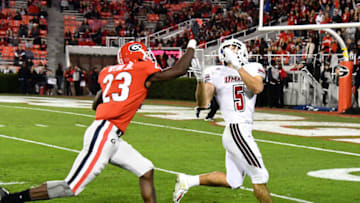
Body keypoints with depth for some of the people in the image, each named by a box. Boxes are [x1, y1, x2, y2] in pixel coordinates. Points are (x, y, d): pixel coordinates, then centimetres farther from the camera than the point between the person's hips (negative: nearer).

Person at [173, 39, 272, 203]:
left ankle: (188, 181, 26)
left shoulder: (253, 69, 8)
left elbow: (257, 88, -14)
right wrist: (200, 80, -23)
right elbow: (203, 103, -8)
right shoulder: (216, 73, -1)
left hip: (244, 130, 6)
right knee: (260, 177, -4)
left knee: (233, 181, 15)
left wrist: (238, 66, -17)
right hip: (236, 129, -6)